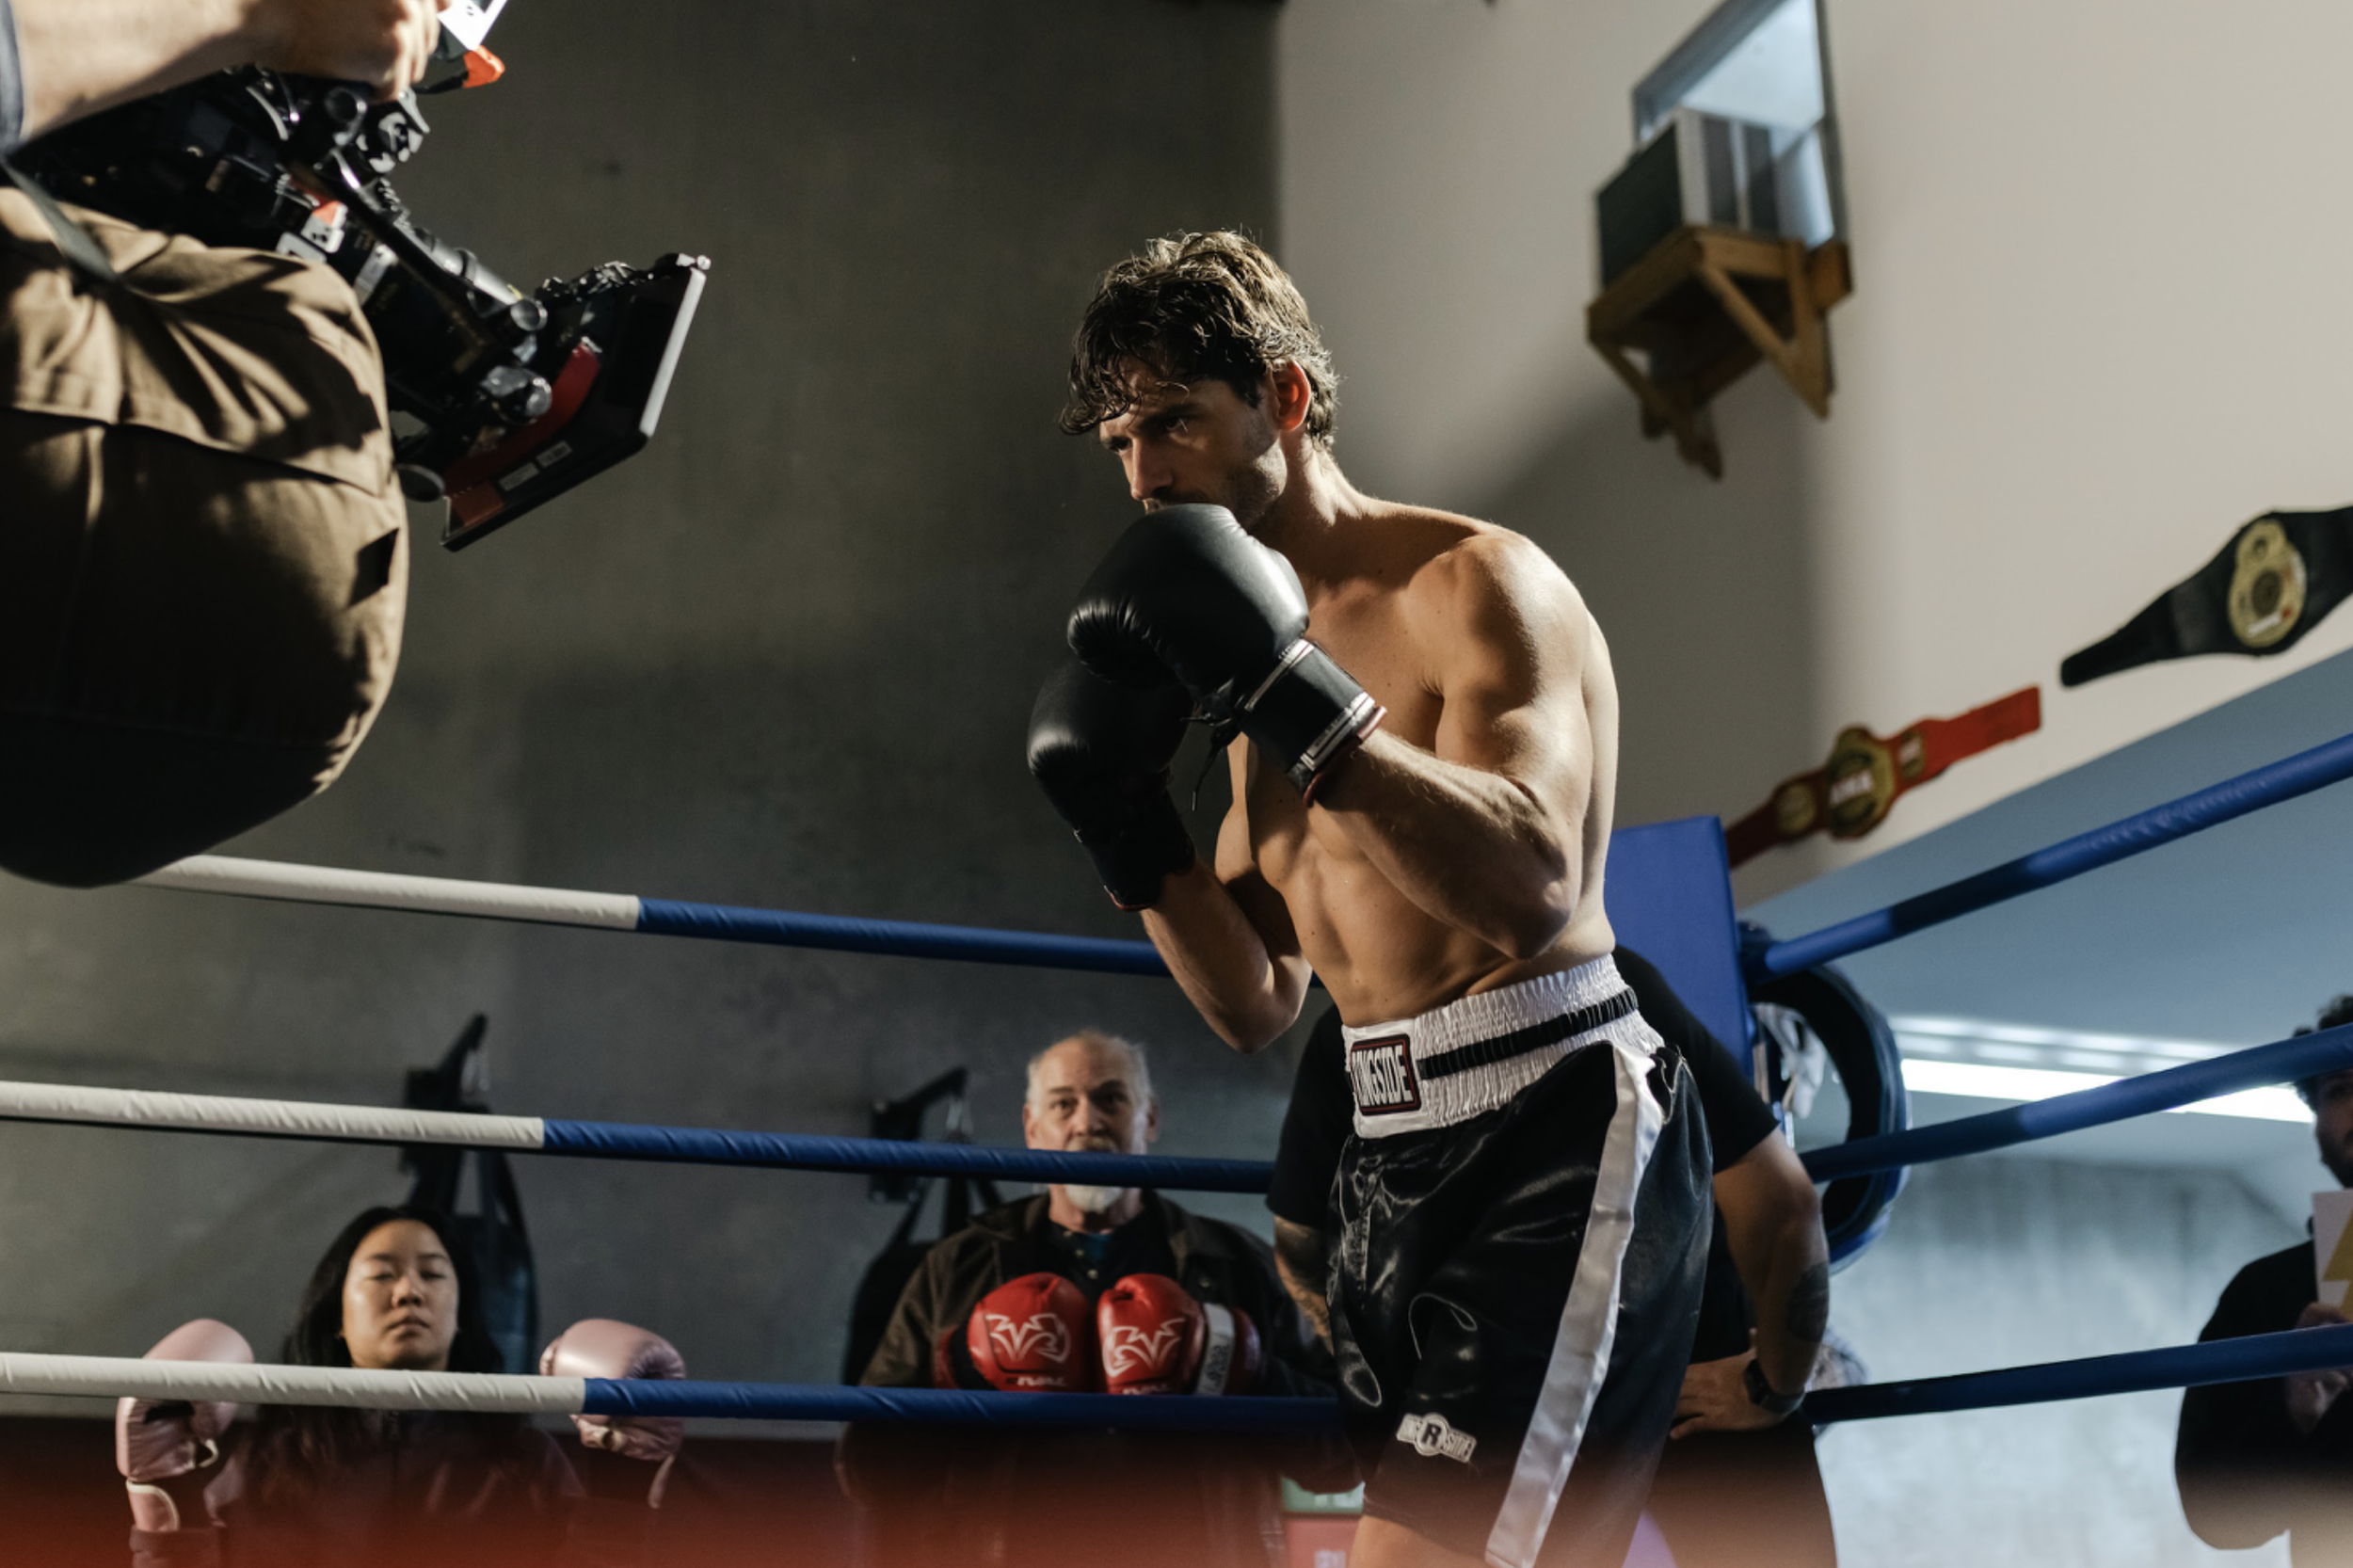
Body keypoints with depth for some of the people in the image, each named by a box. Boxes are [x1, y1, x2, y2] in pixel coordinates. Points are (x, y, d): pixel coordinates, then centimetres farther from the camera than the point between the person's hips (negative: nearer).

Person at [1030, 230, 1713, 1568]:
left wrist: (1294, 699, -28)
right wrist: (1133, 835, 0)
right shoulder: (1262, 630, 15)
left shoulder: (1475, 586, -8)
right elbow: (1259, 1005, 15)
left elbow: (1531, 889, -26)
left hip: (1553, 1145, -8)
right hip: (1393, 1159, 8)